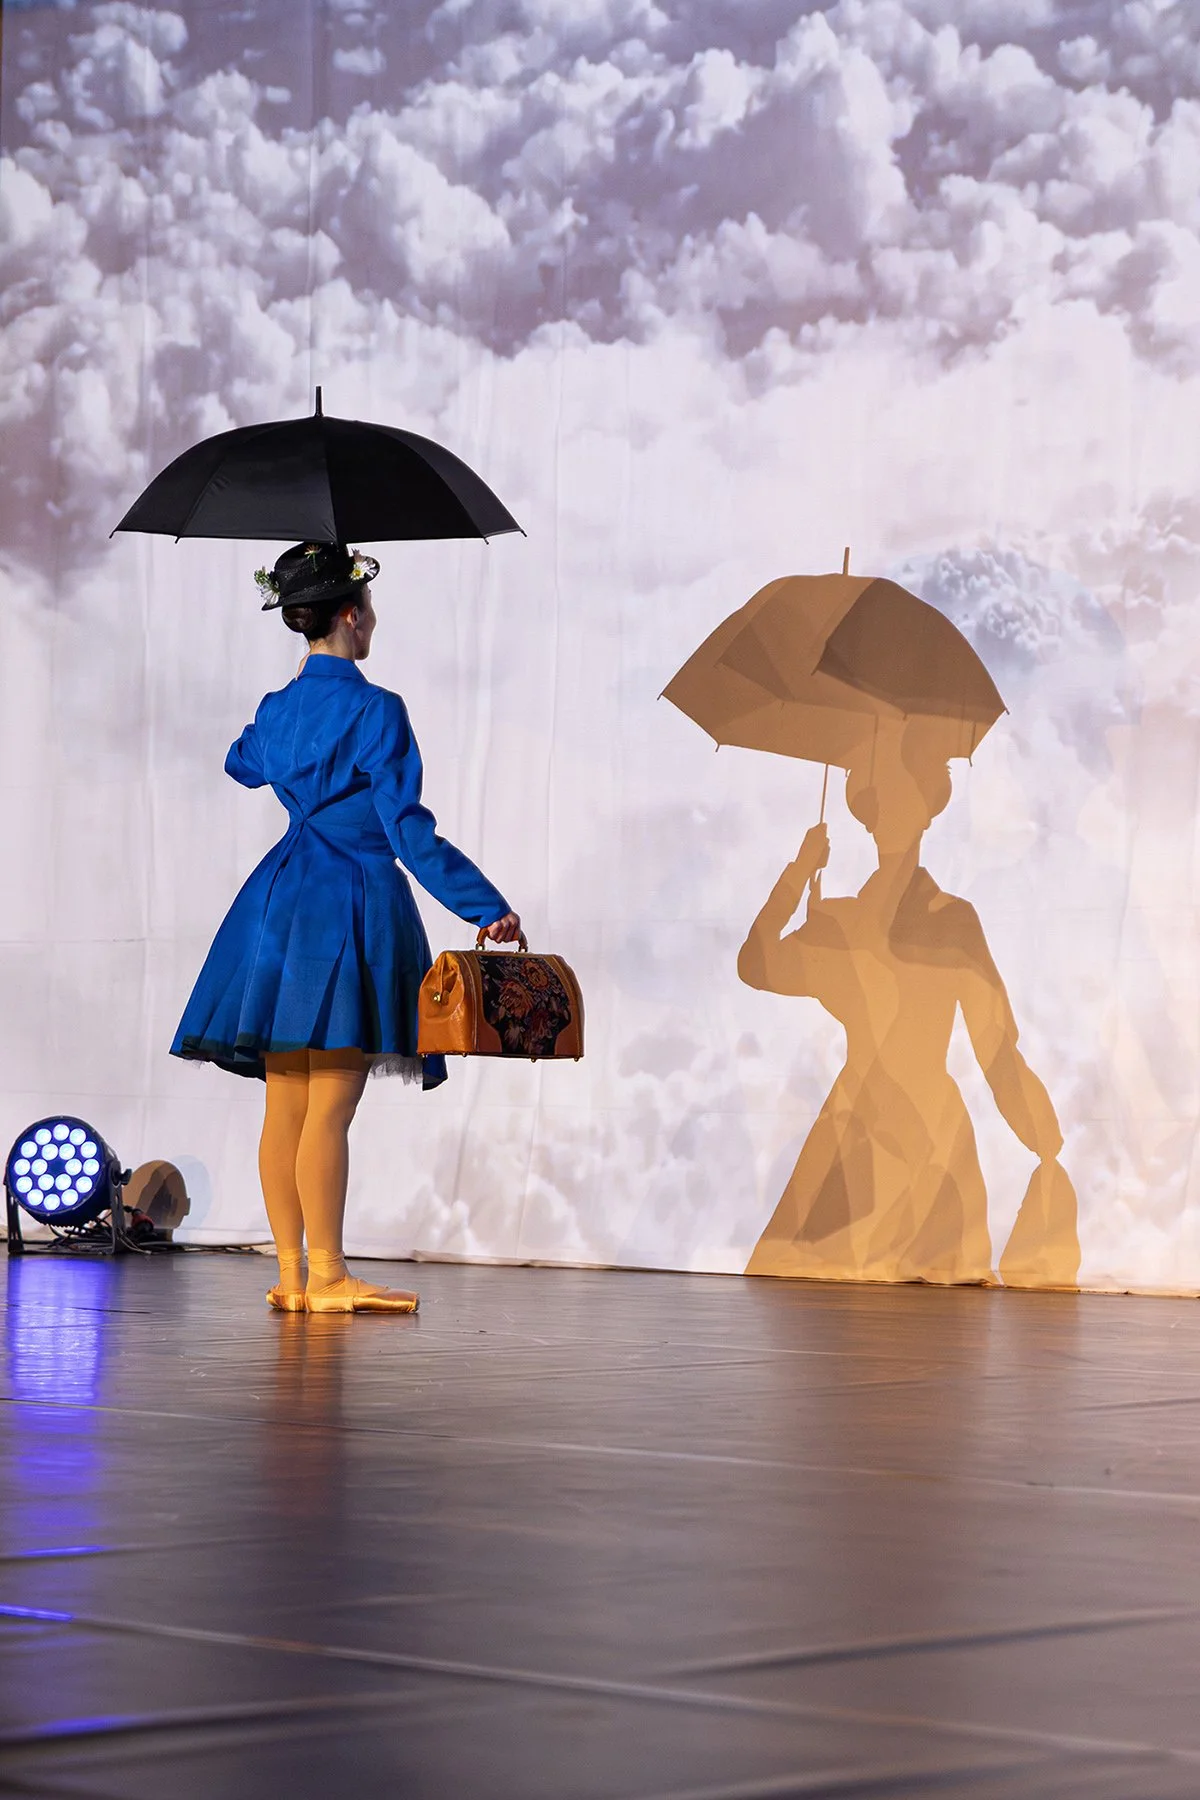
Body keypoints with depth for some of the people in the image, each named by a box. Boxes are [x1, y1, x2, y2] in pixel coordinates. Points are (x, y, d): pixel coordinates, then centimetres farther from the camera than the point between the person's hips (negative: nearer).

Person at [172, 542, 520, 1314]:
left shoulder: (278, 709, 11)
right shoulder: (374, 711, -10)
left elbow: (244, 764, 35)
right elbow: (409, 829, -14)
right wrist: (487, 907, -12)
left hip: (282, 902, 7)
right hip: (354, 907, -7)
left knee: (286, 1106, 6)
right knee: (329, 1107, -8)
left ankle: (292, 1273, 8)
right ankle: (328, 1276, -7)